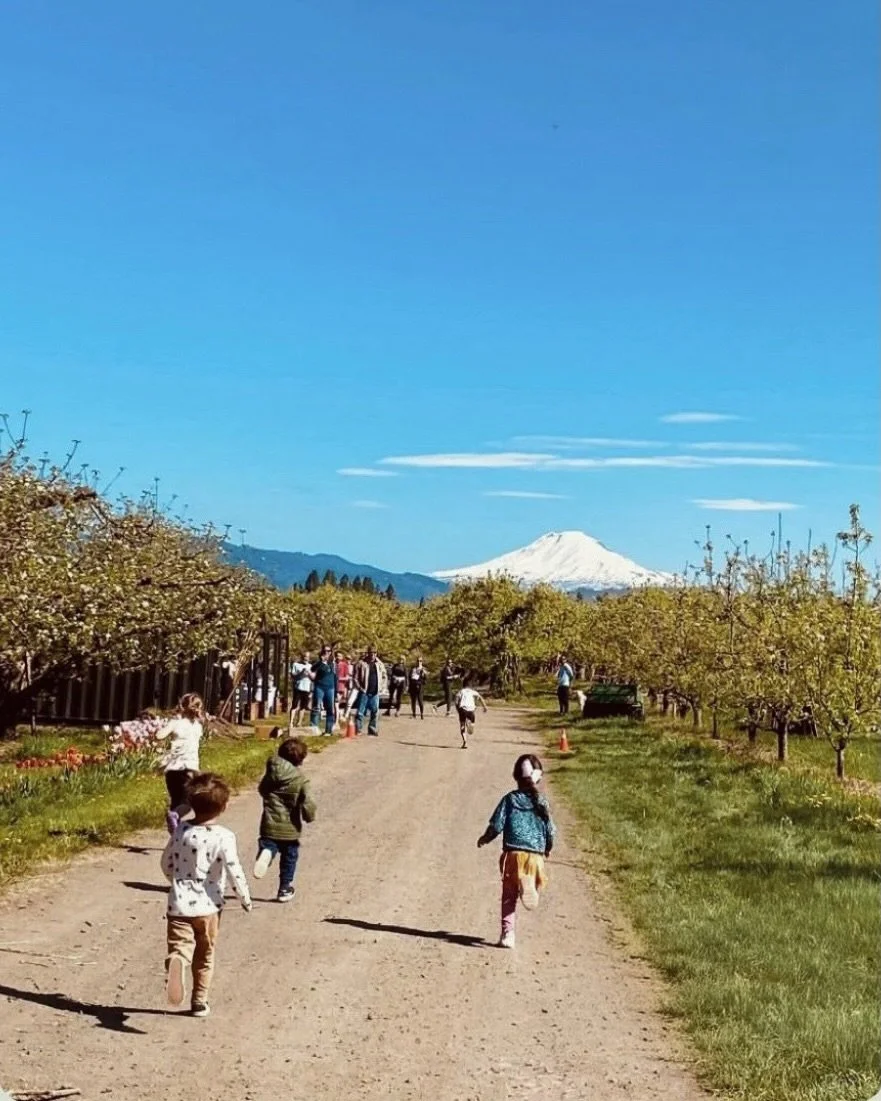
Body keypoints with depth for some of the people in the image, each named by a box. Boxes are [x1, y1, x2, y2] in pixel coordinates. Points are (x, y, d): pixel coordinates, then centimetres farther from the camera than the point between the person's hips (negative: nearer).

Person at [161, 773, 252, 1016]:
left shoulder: (181, 830, -2)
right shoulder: (224, 837, -13)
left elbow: (167, 863, 8)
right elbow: (234, 871, -14)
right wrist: (245, 898, 2)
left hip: (179, 904, 1)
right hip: (208, 907, -1)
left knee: (179, 948, -4)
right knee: (204, 957, 17)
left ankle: (176, 964, -38)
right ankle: (199, 1002, 25)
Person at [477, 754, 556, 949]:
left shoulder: (510, 799, -1)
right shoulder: (541, 802, 1)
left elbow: (496, 825, -4)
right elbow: (551, 831, 4)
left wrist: (484, 839, 15)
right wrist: (547, 850, 24)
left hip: (513, 854, 0)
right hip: (535, 856, 0)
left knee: (509, 897, 8)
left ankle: (507, 933, 4)